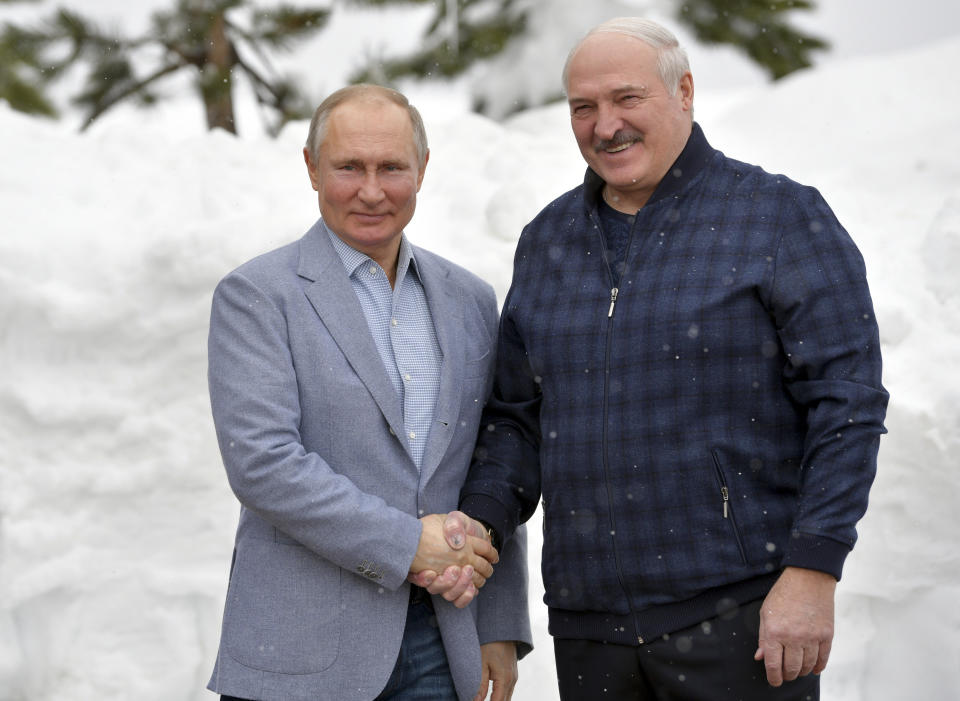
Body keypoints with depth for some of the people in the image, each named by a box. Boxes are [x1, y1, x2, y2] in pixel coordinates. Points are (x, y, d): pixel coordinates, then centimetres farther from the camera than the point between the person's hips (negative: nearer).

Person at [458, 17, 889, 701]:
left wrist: (812, 573, -15)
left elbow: (848, 400, -8)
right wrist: (479, 526, -1)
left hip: (741, 617, -5)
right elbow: (517, 414, 17)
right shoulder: (547, 241, 13)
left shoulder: (781, 217, -3)